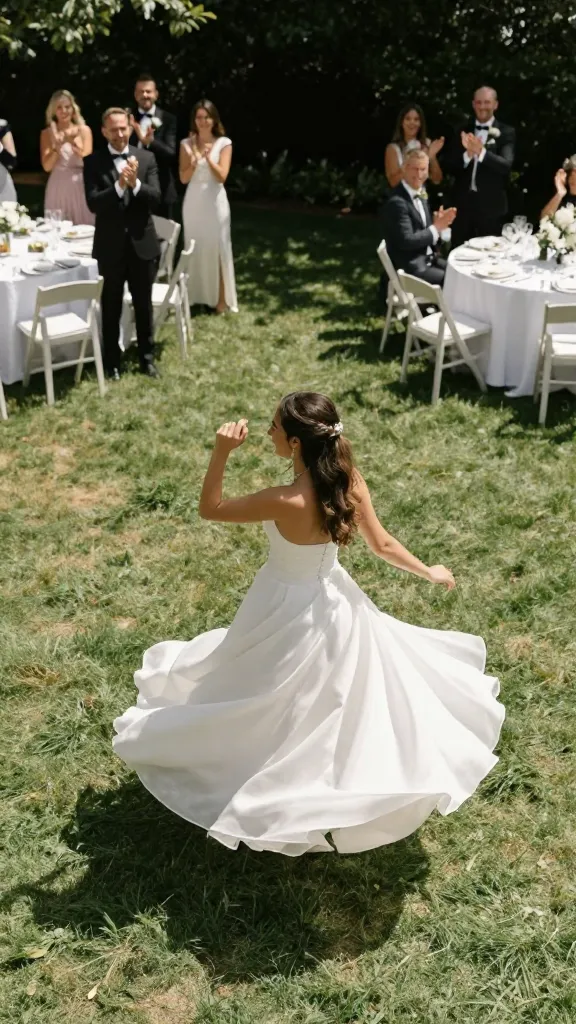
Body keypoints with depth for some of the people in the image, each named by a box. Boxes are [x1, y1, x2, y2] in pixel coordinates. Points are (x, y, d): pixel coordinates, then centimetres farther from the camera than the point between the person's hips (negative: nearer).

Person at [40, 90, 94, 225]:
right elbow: (47, 166, -2)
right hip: (58, 188, 1)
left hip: (79, 187, -1)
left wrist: (73, 142, -17)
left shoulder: (84, 130, 4)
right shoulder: (47, 133, 6)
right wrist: (57, 145, -16)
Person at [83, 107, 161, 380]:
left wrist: (135, 183, -24)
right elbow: (93, 203, -13)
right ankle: (112, 360, 22)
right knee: (111, 307, 9)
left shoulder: (146, 158, 2)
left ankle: (147, 357, 26)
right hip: (110, 245, -1)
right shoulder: (93, 162, -3)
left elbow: (155, 199, -6)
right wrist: (119, 185, -27)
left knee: (144, 305, 12)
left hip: (142, 243, 1)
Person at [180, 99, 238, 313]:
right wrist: (194, 159, -17)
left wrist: (208, 157, -23)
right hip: (193, 202, 2)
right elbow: (183, 178, -2)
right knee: (195, 248, 7)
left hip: (215, 201, -2)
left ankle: (220, 298, 4)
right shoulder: (186, 144, 2)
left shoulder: (224, 143, -3)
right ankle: (196, 295, 15)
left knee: (217, 247, 0)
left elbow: (222, 176, -10)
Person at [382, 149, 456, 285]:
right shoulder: (397, 202, -19)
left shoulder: (420, 193, 10)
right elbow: (406, 241, -23)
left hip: (427, 258, 9)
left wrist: (438, 224, -5)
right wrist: (436, 228, -16)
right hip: (410, 267, -9)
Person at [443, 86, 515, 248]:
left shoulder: (506, 132, -1)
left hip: (491, 205, -3)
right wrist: (467, 154, -18)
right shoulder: (463, 131, 8)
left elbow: (506, 165, -16)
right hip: (463, 203, 3)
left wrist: (482, 152, -31)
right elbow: (448, 166, 1)